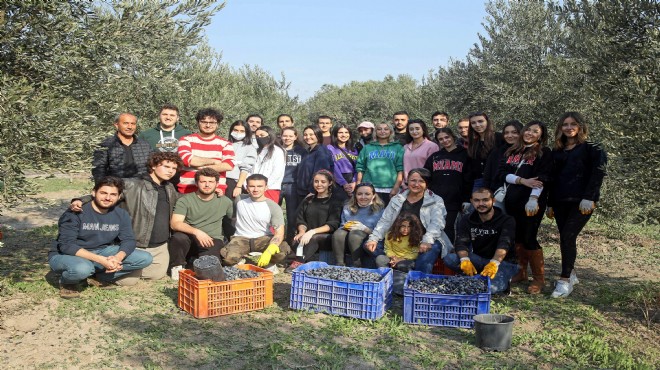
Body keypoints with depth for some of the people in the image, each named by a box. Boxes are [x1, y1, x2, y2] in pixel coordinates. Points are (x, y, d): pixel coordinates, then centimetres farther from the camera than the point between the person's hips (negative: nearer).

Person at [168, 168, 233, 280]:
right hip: (189, 238, 0)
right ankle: (177, 268, -8)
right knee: (178, 237, -33)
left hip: (211, 241, 0)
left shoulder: (224, 201, 10)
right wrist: (196, 231, -27)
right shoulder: (185, 200, 0)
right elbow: (174, 224, -12)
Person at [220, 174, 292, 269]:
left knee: (284, 250, -32)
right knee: (228, 258, -33)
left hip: (264, 239, 0)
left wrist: (269, 251, -31)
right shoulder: (240, 200, 2)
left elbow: (279, 233, -13)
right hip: (241, 238, 0)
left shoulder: (274, 207, -6)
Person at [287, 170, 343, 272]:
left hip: (328, 239, -3)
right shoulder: (308, 200, 16)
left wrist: (312, 231, -23)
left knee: (313, 238, -34)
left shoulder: (335, 202, 1)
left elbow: (332, 224, -10)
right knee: (299, 239, -30)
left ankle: (299, 262, -32)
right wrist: (302, 231, -13)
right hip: (308, 236, 3)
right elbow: (300, 220, 11)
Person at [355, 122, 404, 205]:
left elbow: (401, 169, 1)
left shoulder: (398, 148, 10)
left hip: (390, 190, -1)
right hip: (370, 189, 1)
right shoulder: (367, 148, 15)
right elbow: (360, 168, 11)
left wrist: (396, 188, -9)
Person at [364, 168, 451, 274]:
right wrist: (373, 238, -8)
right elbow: (385, 221, 9)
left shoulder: (436, 201, 7)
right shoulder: (397, 200, 15)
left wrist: (427, 241, -28)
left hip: (421, 242, -3)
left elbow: (436, 223, -9)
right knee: (369, 247, -15)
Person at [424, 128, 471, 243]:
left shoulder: (464, 155, 6)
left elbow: (468, 180, 3)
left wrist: (466, 200, -3)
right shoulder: (434, 157, 15)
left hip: (454, 200, -2)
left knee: (448, 228, 0)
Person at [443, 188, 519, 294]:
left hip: (503, 262, -3)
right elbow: (461, 243, -16)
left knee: (490, 288, -35)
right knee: (449, 259, -22)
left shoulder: (507, 220, -11)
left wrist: (494, 263, -48)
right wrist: (465, 260, -39)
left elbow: (504, 245, -28)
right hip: (479, 260, 4)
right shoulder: (466, 221, 0)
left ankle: (501, 282, -1)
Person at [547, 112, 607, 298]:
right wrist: (550, 204, 14)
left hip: (581, 202, -5)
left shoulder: (592, 149, 1)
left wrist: (588, 198, -18)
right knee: (566, 238, 6)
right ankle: (571, 274, 20)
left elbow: (599, 173, -9)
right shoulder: (557, 152, 16)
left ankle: (565, 281, -8)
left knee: (568, 237, -14)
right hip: (561, 202, 5)